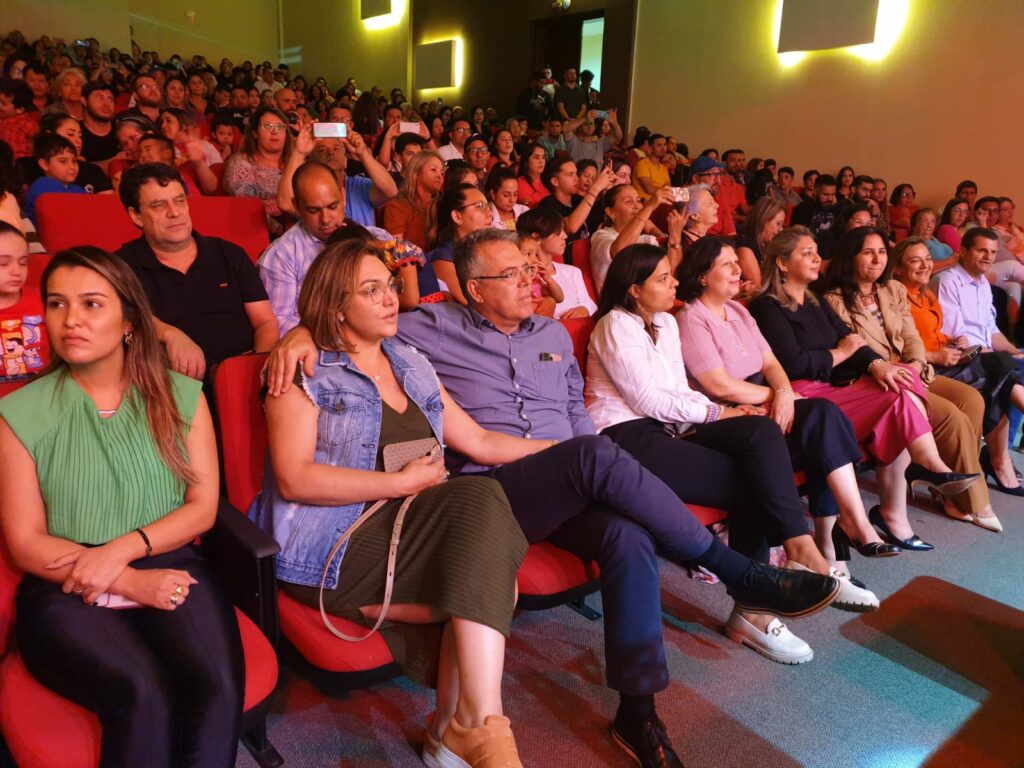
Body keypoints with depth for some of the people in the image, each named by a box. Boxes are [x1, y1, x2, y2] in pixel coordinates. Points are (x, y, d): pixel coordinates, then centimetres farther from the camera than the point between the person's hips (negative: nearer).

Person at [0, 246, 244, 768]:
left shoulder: (181, 396, 7)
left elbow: (202, 507, 4)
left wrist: (122, 549, -13)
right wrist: (131, 583, -12)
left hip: (170, 569, 1)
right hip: (65, 591, -1)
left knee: (219, 689, -27)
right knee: (146, 696, -29)